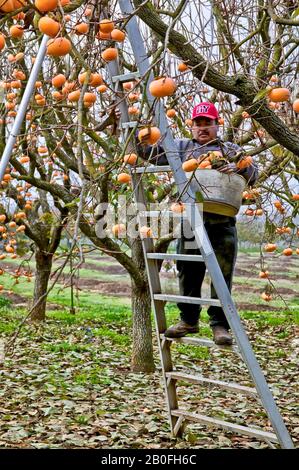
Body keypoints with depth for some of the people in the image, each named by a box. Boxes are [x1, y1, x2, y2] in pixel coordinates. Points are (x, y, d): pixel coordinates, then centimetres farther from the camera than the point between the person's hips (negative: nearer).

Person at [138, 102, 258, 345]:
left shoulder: (231, 150, 15)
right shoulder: (182, 147, 15)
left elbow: (253, 174, 8)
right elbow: (152, 152, 10)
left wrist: (239, 167, -13)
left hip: (222, 225, -1)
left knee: (222, 275, -2)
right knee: (188, 273, 7)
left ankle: (220, 325, 5)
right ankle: (189, 320, 22)